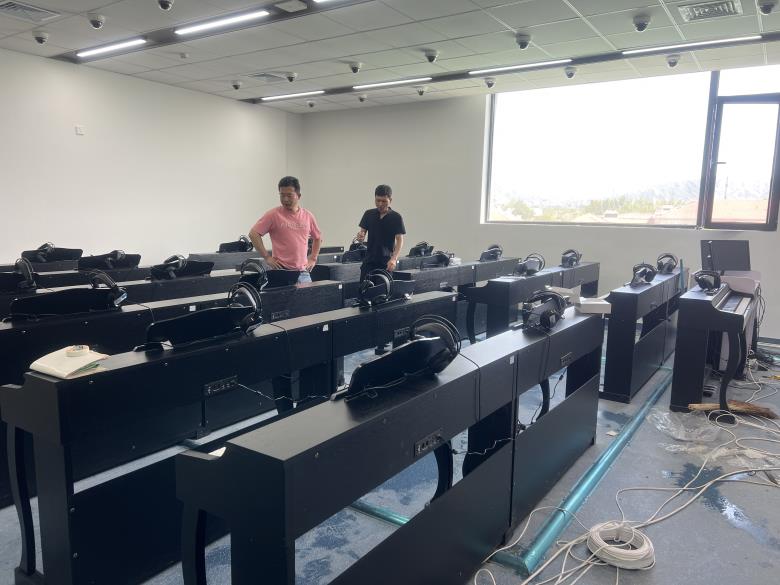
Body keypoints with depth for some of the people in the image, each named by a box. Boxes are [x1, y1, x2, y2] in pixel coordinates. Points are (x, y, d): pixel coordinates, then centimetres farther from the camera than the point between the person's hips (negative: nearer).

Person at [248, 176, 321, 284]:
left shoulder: (308, 216, 10)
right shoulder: (273, 215, -3)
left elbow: (318, 238, 24)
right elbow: (253, 233, -6)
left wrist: (313, 258, 14)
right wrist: (267, 257, -9)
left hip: (303, 272, 4)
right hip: (281, 271, -4)